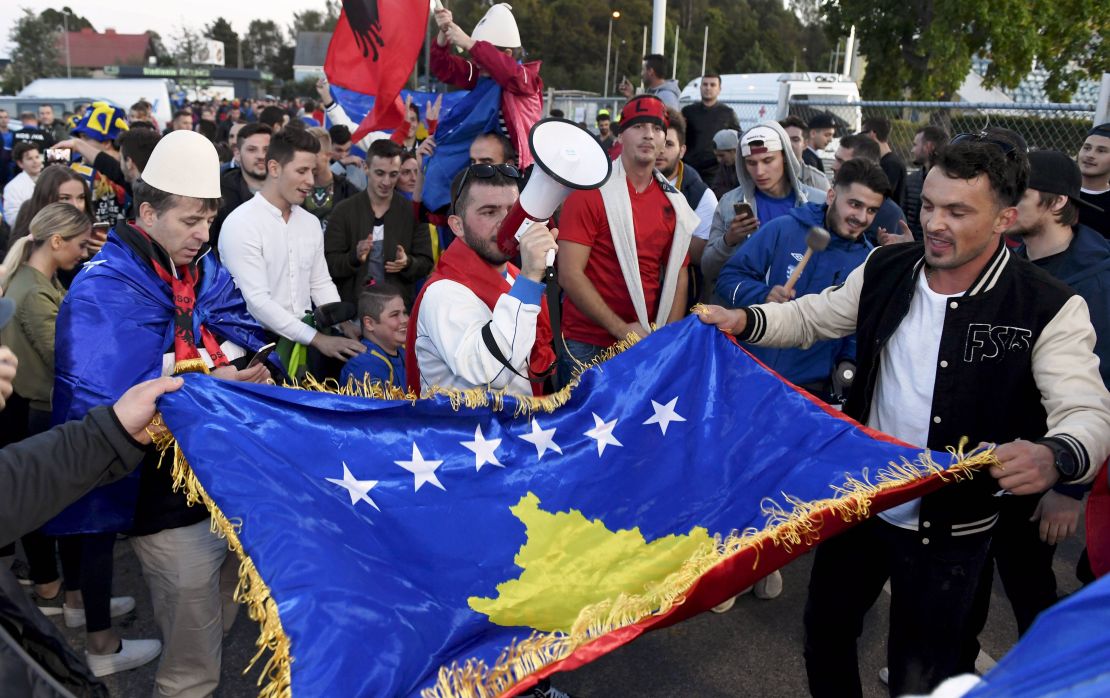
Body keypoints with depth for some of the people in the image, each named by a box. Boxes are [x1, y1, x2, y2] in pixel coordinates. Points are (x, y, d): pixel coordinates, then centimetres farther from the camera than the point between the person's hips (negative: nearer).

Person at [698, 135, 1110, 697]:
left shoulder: (1049, 309, -17)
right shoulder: (886, 268, -4)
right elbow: (812, 317, 8)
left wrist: (1055, 456, -46)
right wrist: (744, 321, -10)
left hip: (948, 530, -4)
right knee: (825, 630, 22)